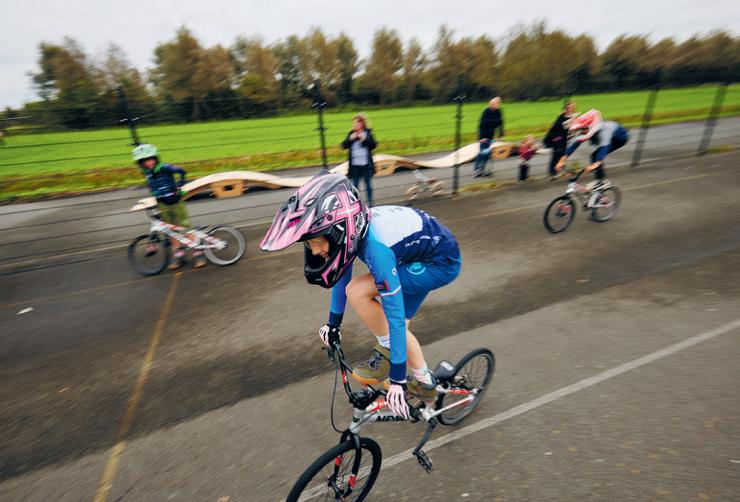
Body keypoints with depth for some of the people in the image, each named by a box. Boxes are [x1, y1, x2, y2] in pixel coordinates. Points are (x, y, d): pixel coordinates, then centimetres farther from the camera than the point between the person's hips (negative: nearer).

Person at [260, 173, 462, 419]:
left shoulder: (376, 247, -36)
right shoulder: (350, 231, -11)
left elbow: (395, 315, -30)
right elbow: (342, 274, 6)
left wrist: (397, 378, -20)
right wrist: (333, 324, 17)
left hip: (442, 261, -8)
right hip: (420, 252, 8)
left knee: (357, 291, -21)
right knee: (394, 324, 13)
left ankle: (385, 352, 1)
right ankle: (425, 383, 32)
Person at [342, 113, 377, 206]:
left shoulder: (368, 133, 2)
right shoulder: (351, 134, 6)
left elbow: (373, 145, -6)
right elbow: (344, 146, -1)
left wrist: (365, 139, -16)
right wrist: (350, 138, -14)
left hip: (366, 164, -1)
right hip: (354, 164, 1)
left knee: (368, 183, 10)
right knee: (355, 184, 4)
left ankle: (370, 202, 22)